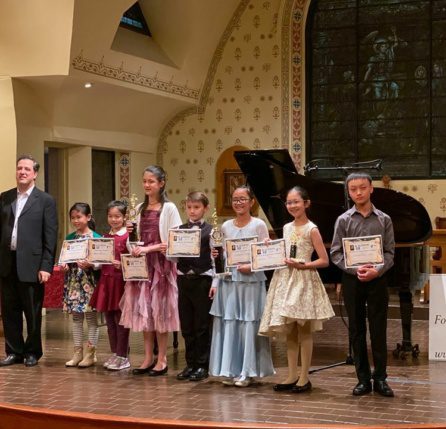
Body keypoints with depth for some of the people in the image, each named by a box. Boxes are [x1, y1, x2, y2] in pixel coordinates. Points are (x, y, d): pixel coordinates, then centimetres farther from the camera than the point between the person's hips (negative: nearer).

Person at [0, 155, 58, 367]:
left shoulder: (45, 201, -1)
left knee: (33, 312, 5)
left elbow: (50, 236, -4)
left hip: (31, 264, -3)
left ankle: (32, 352, 19)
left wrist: (46, 267, -10)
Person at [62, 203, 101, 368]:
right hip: (73, 281, 5)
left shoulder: (96, 238, -5)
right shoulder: (69, 238, 9)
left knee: (91, 316, 1)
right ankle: (78, 352, 17)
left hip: (89, 281, -5)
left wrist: (90, 264, -24)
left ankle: (90, 353, 8)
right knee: (76, 317, 10)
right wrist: (63, 265, -7)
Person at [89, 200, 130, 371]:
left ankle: (122, 356, 7)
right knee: (109, 320, 12)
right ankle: (114, 353, 22)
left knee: (120, 320, -1)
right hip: (105, 280, 6)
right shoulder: (105, 237, 13)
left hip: (121, 281, -6)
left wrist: (122, 265, -26)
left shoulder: (128, 237, -6)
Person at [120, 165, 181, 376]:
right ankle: (148, 357, 14)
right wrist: (131, 233, -3)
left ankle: (162, 359, 6)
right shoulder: (140, 209, 12)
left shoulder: (169, 208, -5)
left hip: (161, 263, -5)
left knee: (159, 310, -2)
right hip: (142, 263, 5)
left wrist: (149, 248, -17)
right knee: (143, 309, 6)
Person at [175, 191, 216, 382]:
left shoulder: (210, 231, -2)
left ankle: (202, 365, 10)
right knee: (186, 325, 9)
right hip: (184, 279, 4)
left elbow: (215, 258, -5)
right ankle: (190, 364, 18)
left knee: (202, 325, 1)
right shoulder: (179, 230, 10)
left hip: (203, 279, -4)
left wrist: (215, 283, -10)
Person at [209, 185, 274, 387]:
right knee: (228, 324, 4)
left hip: (251, 280, -3)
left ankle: (247, 372, 9)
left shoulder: (259, 225, -1)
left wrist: (252, 266, -17)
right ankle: (229, 370, 14)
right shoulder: (225, 226, 10)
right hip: (228, 280, 4)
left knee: (249, 325, -1)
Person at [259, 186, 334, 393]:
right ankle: (292, 376, 15)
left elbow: (324, 260, -9)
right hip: (285, 279, 6)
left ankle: (304, 378, 7)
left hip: (304, 281, -6)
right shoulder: (286, 228, 11)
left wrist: (302, 265, -19)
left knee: (304, 331, 0)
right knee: (289, 331, 8)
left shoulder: (311, 229, -7)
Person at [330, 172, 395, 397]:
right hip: (352, 280, 1)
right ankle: (363, 379, 14)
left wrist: (377, 271, -16)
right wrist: (356, 270, -15)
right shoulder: (343, 220, 2)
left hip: (377, 279, 0)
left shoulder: (384, 220, 3)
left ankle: (380, 378, 10)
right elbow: (335, 253, -2)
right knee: (357, 330, 6)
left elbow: (389, 252, 1)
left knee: (378, 330, 1)